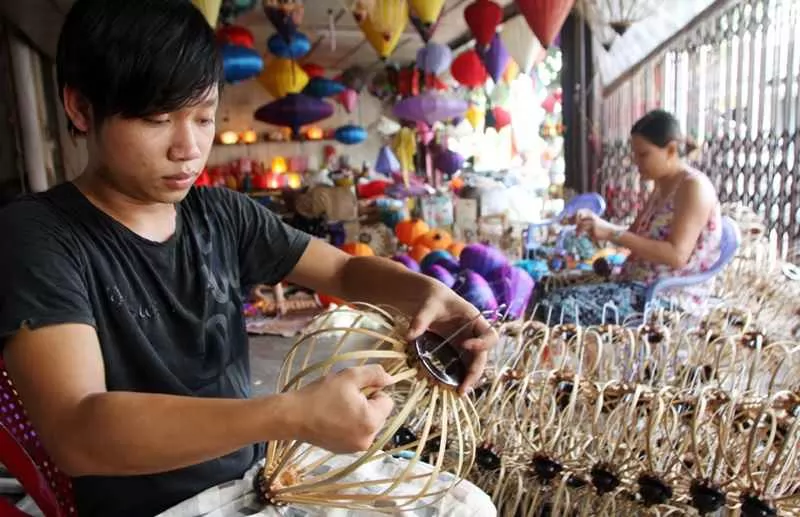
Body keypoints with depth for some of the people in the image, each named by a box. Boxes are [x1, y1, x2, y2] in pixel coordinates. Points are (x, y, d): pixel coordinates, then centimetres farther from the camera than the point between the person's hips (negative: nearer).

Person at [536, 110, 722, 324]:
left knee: (560, 306, -24)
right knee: (552, 299, -5)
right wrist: (598, 224, 2)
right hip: (640, 286, 9)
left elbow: (676, 255, -23)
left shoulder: (694, 186, -13)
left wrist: (613, 234, -23)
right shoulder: (662, 185, 15)